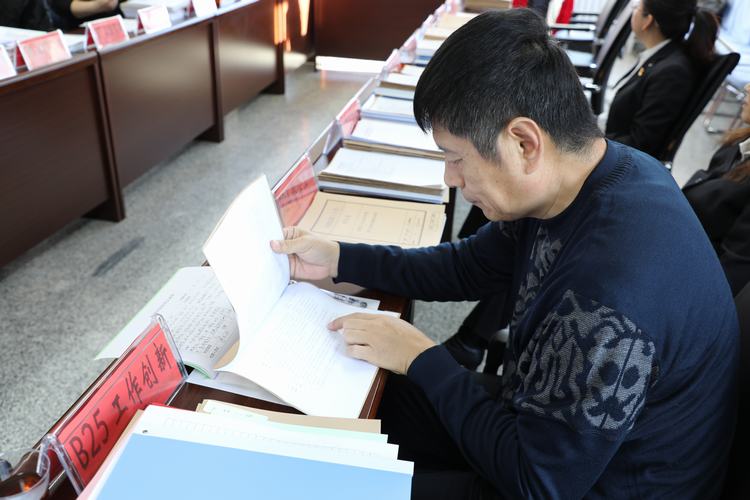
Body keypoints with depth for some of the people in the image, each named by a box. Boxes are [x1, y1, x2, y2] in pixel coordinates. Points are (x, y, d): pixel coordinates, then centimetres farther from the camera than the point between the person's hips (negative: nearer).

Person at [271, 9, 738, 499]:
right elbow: (473, 265, 5)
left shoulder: (612, 288, -39)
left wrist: (423, 361, -17)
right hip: (547, 410, 7)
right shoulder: (584, 180, -10)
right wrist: (339, 259, 1)